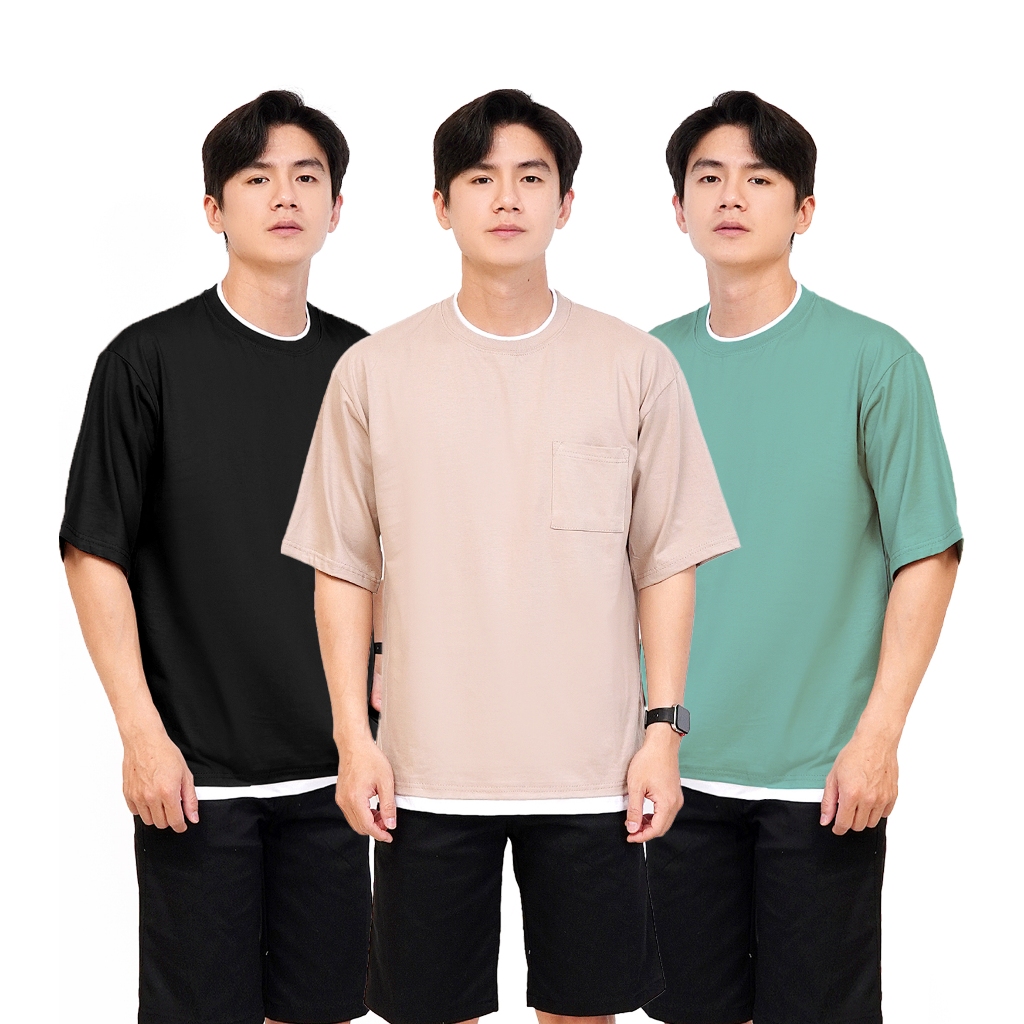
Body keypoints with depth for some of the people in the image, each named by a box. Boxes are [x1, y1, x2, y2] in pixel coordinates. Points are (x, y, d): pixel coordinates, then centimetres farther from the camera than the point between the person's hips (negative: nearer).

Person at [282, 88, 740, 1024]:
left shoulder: (637, 367, 1)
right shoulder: (374, 371, 2)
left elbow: (668, 562, 3)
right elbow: (343, 569, 4)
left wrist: (663, 730, -2)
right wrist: (353, 736, -1)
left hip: (592, 766, 0)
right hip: (428, 765, 0)